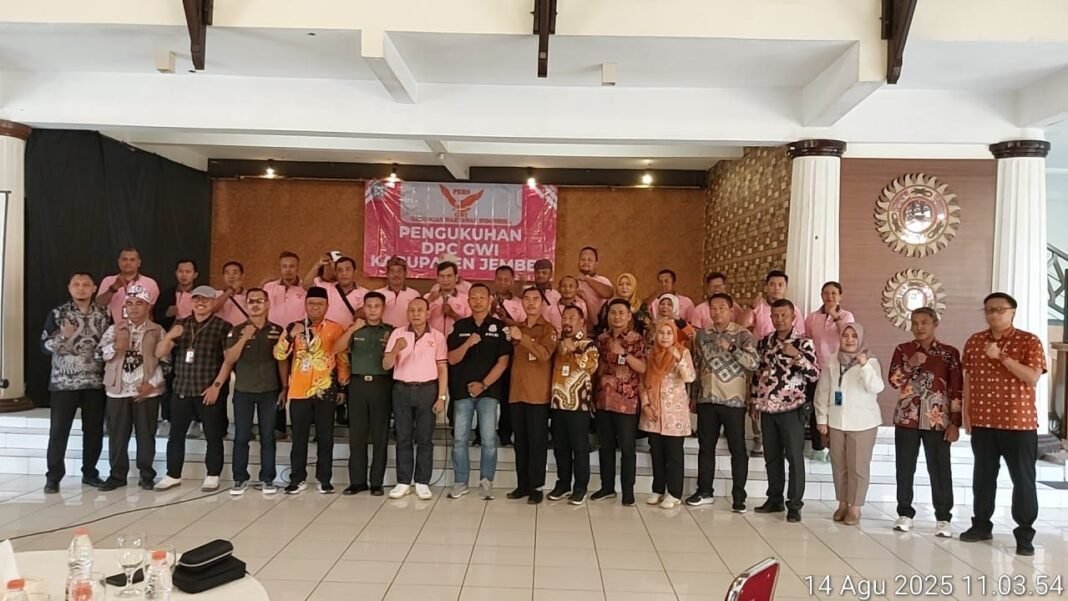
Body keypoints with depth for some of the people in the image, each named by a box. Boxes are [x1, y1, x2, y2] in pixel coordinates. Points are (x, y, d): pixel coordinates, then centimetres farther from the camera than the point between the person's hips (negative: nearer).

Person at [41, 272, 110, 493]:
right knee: (58, 430, 1)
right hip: (64, 382, -2)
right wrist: (63, 336, -22)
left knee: (94, 430, 8)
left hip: (96, 382, 2)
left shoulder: (103, 314, 5)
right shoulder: (58, 314, -2)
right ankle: (53, 476, 11)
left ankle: (89, 472, 20)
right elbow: (45, 346, -4)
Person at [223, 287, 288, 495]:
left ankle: (267, 478, 12)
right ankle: (240, 478, 13)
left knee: (267, 436, 4)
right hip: (243, 391, 0)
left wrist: (284, 388, 4)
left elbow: (282, 361, 7)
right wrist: (244, 338, -20)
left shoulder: (277, 330, 3)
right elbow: (229, 359, -8)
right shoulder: (237, 330, 0)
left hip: (269, 391, 0)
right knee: (241, 436, 3)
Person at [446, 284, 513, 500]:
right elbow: (452, 359, 3)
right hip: (462, 390, 2)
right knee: (459, 439, 3)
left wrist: (483, 384, -10)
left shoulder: (500, 327, 2)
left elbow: (503, 361, -3)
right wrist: (467, 344, -15)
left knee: (489, 439, -3)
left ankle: (486, 482, 8)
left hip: (489, 391, -2)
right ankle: (460, 482, 14)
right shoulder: (460, 326, 8)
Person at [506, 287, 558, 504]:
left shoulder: (548, 329, -3)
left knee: (537, 441, -1)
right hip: (516, 393, 5)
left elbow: (545, 354, -22)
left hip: (538, 394, -5)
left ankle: (536, 487, 4)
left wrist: (522, 338, -30)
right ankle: (522, 484, 16)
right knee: (520, 441, 9)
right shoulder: (517, 328, 15)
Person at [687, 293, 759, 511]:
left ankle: (739, 497, 8)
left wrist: (731, 348, -24)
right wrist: (693, 396, 13)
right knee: (706, 447, 11)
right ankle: (704, 492, 22)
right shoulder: (702, 335, 9)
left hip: (733, 400, -4)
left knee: (737, 449, 1)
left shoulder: (743, 335, -4)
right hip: (707, 399, 4)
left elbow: (754, 363, -16)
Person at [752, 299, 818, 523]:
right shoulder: (764, 342, 9)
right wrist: (755, 403, 14)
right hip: (767, 408, 5)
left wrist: (797, 356, -23)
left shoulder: (803, 342, -5)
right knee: (771, 457, 11)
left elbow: (814, 374, -10)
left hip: (792, 408, -5)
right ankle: (775, 499, 22)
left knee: (794, 457, 0)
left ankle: (794, 505, 7)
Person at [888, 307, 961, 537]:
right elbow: (893, 380, -1)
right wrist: (910, 364, -17)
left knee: (940, 470, 0)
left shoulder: (950, 353, 2)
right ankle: (905, 513, 17)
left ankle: (943, 518, 10)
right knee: (905, 468, 5)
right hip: (907, 418, 2)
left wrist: (955, 423, -5)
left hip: (938, 420, -1)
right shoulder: (903, 350, 7)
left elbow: (957, 390, 0)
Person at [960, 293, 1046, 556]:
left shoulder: (1029, 341, -5)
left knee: (1023, 479, 3)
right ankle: (981, 525, 23)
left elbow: (1033, 377, -16)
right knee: (983, 475, 12)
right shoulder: (974, 342, 6)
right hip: (982, 422, 4)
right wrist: (966, 412, 6)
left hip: (1019, 423, -3)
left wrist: (1001, 356, -21)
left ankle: (1025, 534, 11)